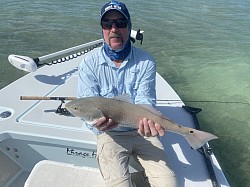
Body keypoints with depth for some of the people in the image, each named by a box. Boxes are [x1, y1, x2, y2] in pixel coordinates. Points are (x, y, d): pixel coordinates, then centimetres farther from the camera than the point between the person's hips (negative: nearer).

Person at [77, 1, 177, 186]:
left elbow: (145, 101, -11)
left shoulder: (146, 61, -5)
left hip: (141, 131, 2)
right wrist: (98, 122, -35)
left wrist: (149, 121, -35)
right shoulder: (89, 62, -8)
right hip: (109, 133, -1)